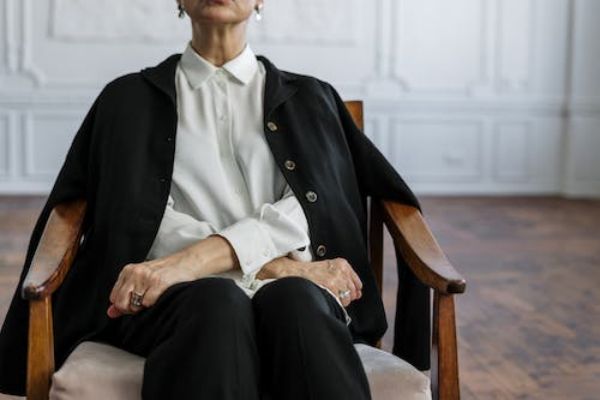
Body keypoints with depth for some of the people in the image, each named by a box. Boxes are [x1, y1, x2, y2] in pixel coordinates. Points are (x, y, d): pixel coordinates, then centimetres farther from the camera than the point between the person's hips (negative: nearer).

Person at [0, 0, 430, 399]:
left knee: (295, 301, -36)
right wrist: (276, 266, -7)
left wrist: (195, 259, -15)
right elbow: (140, 219, 4)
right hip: (181, 295, -1)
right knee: (218, 302, -37)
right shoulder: (131, 98, 18)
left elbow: (310, 206, 2)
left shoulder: (309, 98, 20)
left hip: (295, 291, 1)